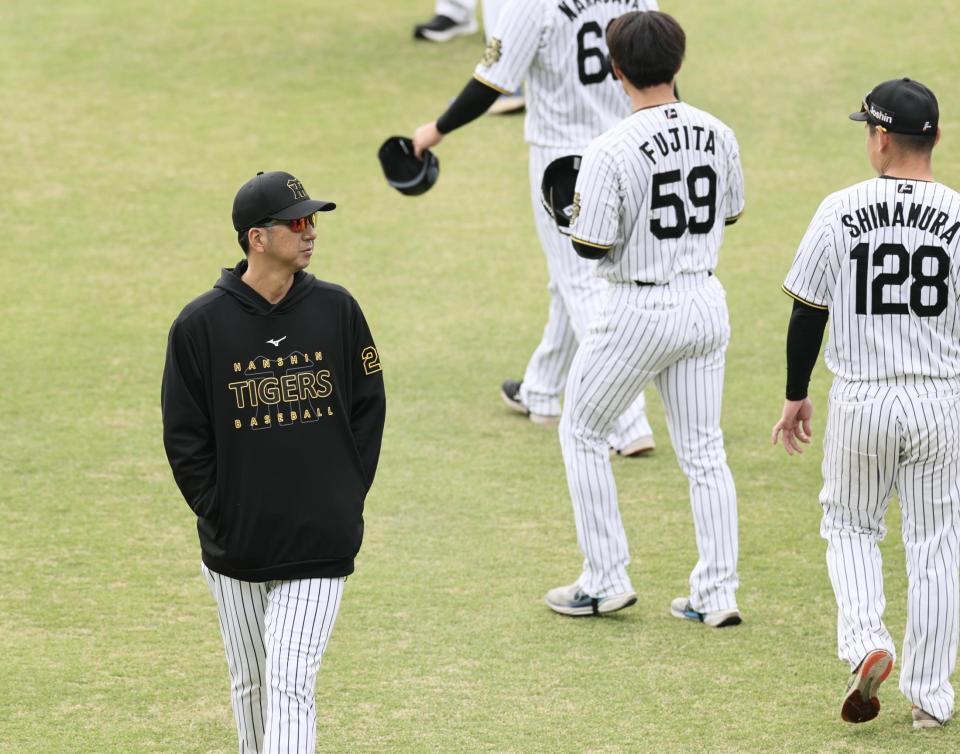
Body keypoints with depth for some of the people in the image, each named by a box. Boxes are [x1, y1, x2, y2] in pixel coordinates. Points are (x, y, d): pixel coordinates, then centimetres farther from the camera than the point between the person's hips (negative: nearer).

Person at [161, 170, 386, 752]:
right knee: (251, 685, 14)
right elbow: (184, 439, 0)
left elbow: (368, 410, 7)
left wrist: (346, 503, 2)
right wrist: (221, 516, -6)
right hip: (235, 549, 1)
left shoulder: (337, 311, 0)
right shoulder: (200, 325, -6)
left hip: (320, 549, -1)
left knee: (291, 688, -9)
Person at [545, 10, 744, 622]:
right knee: (704, 451, 13)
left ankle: (606, 582, 12)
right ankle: (717, 593, 10)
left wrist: (579, 207, 4)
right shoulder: (718, 136, -1)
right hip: (706, 302, 5)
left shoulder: (612, 151, -20)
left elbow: (591, 246, -16)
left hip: (642, 311, -5)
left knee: (583, 432, 13)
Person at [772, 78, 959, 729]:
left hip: (860, 400, 0)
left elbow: (808, 314, -2)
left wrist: (796, 396, 10)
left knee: (851, 527, 19)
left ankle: (865, 642, -5)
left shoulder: (841, 212, -7)